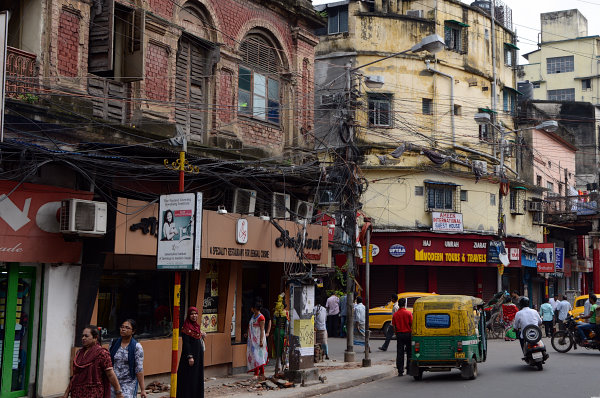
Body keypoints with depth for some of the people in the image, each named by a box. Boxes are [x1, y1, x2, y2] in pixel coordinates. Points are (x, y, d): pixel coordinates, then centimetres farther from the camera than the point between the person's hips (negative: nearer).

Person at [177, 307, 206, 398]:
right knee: (190, 378, -5)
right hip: (191, 354, -9)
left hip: (199, 355, 9)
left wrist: (202, 336, 3)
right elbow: (186, 343, -18)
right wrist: (190, 357, -23)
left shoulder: (196, 326, 12)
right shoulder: (186, 328, -14)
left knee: (198, 376, 12)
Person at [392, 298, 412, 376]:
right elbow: (411, 324, -7)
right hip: (408, 333, -2)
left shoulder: (395, 314, 0)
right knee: (409, 352, 10)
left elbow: (394, 326, 2)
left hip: (399, 334, 2)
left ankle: (400, 371, 1)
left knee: (399, 353, 3)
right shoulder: (408, 313, -7)